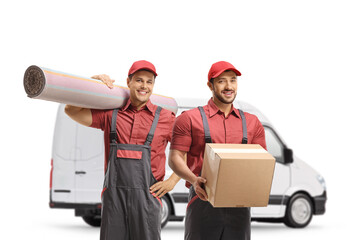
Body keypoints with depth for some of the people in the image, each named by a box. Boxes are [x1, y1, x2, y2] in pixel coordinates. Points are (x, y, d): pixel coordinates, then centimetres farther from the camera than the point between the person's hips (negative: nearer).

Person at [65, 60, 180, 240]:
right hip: (113, 195, 1)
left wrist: (172, 181, 1)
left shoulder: (165, 117, 7)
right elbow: (72, 111, 9)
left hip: (146, 195, -1)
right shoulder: (110, 114, 11)